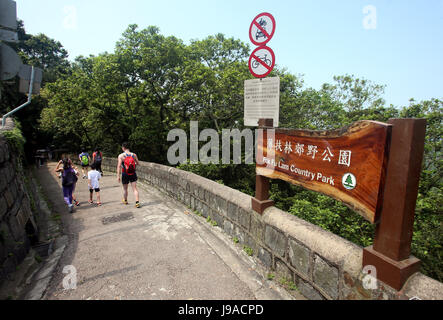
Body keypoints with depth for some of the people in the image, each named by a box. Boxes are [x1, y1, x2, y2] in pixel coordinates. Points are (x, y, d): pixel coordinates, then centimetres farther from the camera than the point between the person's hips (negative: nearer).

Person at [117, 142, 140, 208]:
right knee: (135, 188, 1)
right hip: (133, 174, 1)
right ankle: (137, 202, -8)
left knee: (125, 189, 19)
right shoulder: (134, 155, -2)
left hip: (125, 174, -1)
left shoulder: (121, 156, -9)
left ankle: (125, 200, 39)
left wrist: (118, 176, -15)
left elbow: (119, 166, -15)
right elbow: (137, 163, 10)